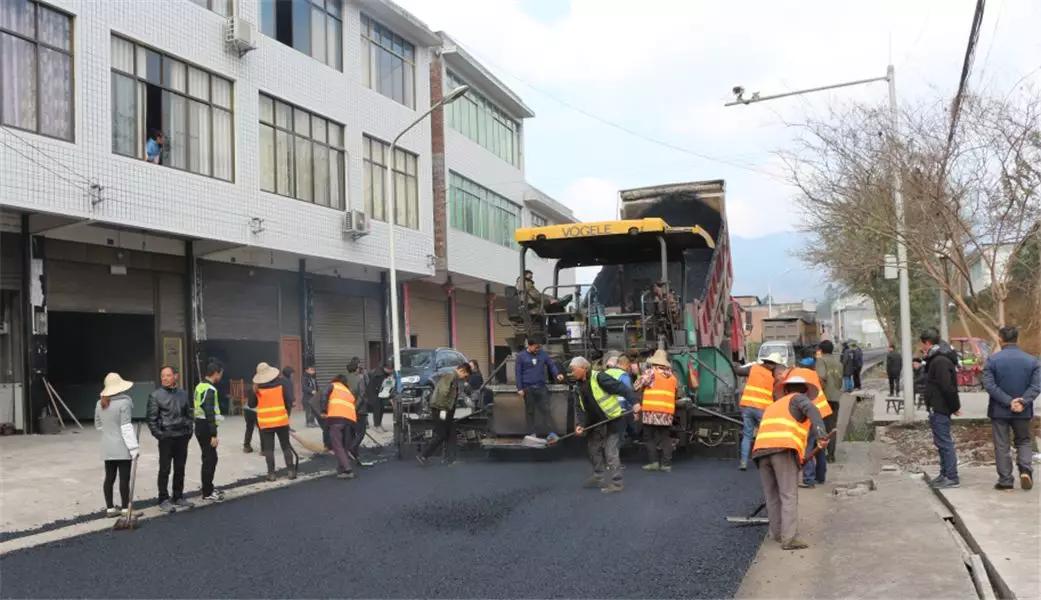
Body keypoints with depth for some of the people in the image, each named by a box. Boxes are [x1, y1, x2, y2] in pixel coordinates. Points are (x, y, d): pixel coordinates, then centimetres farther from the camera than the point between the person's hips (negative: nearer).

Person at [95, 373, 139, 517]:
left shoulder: (100, 404, 7)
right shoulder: (124, 402, -15)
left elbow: (98, 425, 16)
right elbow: (126, 427, -17)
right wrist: (134, 447, -14)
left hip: (107, 447, 7)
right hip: (122, 447, -7)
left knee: (109, 477, 11)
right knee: (124, 478, -1)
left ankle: (110, 508, 17)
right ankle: (125, 509, 3)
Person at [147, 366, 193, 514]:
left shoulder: (183, 394, 10)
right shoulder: (155, 395, -4)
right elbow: (151, 418, -5)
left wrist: (189, 430, 9)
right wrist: (158, 434, -12)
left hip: (182, 437, 5)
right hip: (166, 438, -5)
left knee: (180, 469, 12)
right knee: (164, 470, -1)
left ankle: (178, 497, 23)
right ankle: (164, 500, 7)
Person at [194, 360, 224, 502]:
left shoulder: (200, 386, 12)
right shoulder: (210, 389, -18)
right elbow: (210, 413, -23)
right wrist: (213, 435, -22)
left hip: (200, 426, 10)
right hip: (206, 428, -10)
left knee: (210, 458, 18)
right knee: (209, 460, -4)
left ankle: (209, 488, 27)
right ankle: (207, 494, 1)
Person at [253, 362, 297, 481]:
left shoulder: (257, 387, -3)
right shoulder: (281, 384, -3)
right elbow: (289, 400, -4)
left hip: (265, 422, 0)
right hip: (281, 420, 0)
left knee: (268, 448, 6)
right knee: (286, 447, 10)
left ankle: (271, 473, 4)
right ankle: (291, 471, 8)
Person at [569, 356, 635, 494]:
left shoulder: (599, 378, -21)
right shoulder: (579, 386, 5)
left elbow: (621, 388, -22)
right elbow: (579, 408, 5)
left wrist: (634, 402, -28)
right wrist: (580, 424, -9)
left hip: (613, 420, -9)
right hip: (597, 423, 9)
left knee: (610, 452, -7)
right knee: (593, 449, 17)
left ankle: (616, 483, 2)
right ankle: (598, 478, 32)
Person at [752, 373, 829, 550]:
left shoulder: (772, 407, 36)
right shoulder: (798, 399, 18)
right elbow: (811, 410, -6)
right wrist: (821, 433, -20)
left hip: (761, 450, 6)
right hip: (784, 449, -6)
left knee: (772, 496, 14)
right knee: (789, 495, -6)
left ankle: (777, 533, 20)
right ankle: (789, 538, -13)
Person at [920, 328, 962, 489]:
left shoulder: (940, 361, -20)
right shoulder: (936, 359, 14)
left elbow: (948, 387, -24)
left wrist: (955, 406, -17)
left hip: (939, 409, -11)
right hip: (938, 408, 11)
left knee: (944, 442, -6)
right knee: (941, 442, 17)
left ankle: (951, 477, -2)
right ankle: (945, 474, 25)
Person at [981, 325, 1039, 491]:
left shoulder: (992, 360, -7)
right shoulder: (1032, 361, -1)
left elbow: (989, 385, -16)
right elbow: (1036, 385, -10)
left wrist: (1008, 401, -16)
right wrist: (1023, 402, -16)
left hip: (999, 411, -2)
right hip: (1023, 412, 2)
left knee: (1001, 446, 7)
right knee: (1023, 441, 20)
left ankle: (1005, 480, 9)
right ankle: (1025, 470, 0)